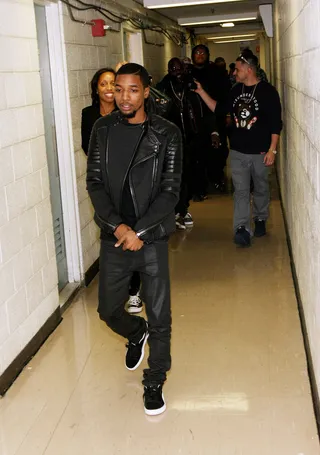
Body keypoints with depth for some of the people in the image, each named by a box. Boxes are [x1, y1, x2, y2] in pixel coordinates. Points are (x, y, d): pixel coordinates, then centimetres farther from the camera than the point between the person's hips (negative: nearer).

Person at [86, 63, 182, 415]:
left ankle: (154, 382, 24)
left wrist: (139, 231, -16)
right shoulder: (103, 129, 1)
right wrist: (118, 226, -14)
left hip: (152, 238, -2)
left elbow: (170, 190, -9)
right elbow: (94, 182, -2)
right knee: (108, 309, 15)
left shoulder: (166, 134, -7)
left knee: (159, 316, 3)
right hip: (113, 237, 3)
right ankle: (136, 335, 48)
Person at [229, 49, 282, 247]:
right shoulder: (236, 90, 6)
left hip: (260, 151, -3)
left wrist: (272, 150, -14)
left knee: (261, 189, 13)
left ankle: (260, 220, 33)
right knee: (241, 191, -2)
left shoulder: (267, 91, -10)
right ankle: (242, 229, -2)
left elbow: (276, 123, -11)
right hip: (238, 151, 4)